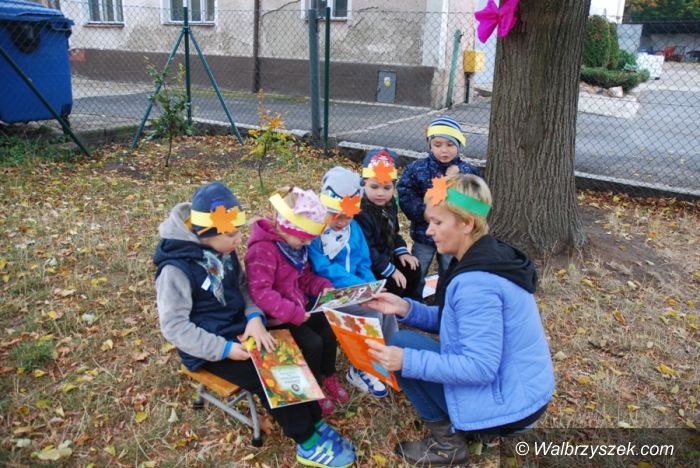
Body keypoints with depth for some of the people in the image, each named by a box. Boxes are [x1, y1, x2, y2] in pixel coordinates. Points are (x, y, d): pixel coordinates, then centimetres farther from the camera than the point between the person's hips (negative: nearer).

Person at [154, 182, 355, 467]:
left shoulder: (222, 249, -1)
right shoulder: (176, 267, -24)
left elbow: (242, 287, 8)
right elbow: (175, 327, -22)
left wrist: (254, 318, -12)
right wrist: (225, 349, -26)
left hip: (239, 329, 7)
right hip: (209, 347, -7)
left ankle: (313, 422, 4)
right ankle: (308, 442, -2)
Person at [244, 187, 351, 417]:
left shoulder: (296, 243, 3)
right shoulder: (263, 250, -26)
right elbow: (260, 292, -31)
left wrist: (324, 286, -6)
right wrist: (293, 314, -33)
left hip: (300, 306, 8)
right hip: (277, 316, -8)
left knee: (329, 330, -4)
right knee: (313, 343, -17)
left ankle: (328, 377, 18)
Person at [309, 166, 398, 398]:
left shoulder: (353, 227, 7)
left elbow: (363, 262, 11)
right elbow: (322, 270, -22)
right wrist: (359, 285, -23)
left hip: (353, 290, 6)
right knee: (372, 310, -23)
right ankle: (360, 370, -5)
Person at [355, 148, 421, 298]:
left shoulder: (389, 205, 1)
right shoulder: (360, 212, -28)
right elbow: (366, 251, -28)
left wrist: (402, 252, 1)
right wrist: (390, 270, -24)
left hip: (386, 257, 9)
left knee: (413, 269, 5)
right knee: (394, 284, -21)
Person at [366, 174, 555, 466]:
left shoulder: (476, 282, -28)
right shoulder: (491, 256, 2)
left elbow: (480, 368, -28)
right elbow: (457, 319, 9)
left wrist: (407, 361, -27)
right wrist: (406, 308, -2)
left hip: (509, 406, -10)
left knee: (401, 344, -9)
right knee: (412, 340, 17)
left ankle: (447, 443, 2)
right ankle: (461, 424, 15)